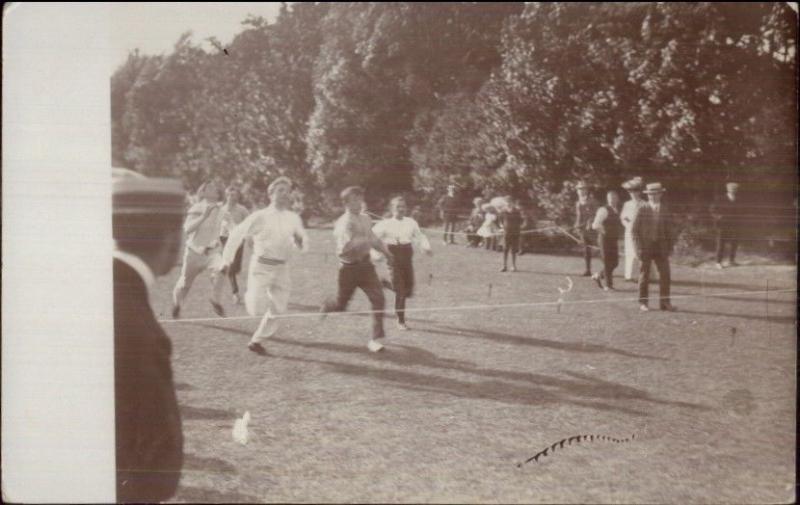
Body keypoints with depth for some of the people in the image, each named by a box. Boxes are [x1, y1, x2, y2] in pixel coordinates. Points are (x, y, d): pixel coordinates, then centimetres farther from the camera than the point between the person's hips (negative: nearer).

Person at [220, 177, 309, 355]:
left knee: (277, 310, 4)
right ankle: (250, 298, 24)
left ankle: (256, 341, 24)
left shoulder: (294, 219, 4)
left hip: (281, 268, 4)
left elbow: (304, 245, 9)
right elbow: (236, 235, -1)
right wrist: (226, 260, 1)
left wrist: (300, 242, -16)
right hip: (261, 266, -4)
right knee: (257, 309, -13)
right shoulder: (260, 216, -8)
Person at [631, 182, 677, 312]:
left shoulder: (665, 210, 6)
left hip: (661, 246, 3)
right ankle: (643, 303, 10)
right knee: (644, 274, 3)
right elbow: (635, 229, -4)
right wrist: (638, 248, -10)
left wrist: (670, 247, 3)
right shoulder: (642, 210, -3)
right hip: (645, 245, -3)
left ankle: (665, 302, 8)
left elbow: (669, 230, 10)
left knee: (665, 273, 1)